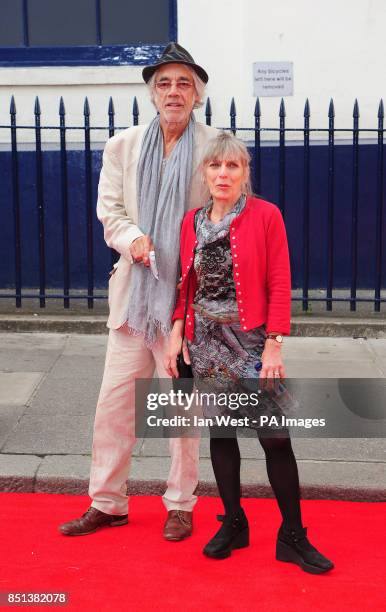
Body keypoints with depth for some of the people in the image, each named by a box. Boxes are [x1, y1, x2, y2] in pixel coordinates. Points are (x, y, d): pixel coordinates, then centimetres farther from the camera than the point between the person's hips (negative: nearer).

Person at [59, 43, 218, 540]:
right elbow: (110, 211, 5)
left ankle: (180, 505, 23)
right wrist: (133, 239, -16)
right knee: (114, 400, 5)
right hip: (134, 291, 3)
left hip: (188, 294, -3)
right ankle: (107, 503, 21)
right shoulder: (122, 147, 8)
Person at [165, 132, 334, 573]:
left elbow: (279, 285, -8)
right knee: (220, 432, 10)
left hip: (252, 341, -4)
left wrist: (273, 346, -13)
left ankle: (292, 536, 10)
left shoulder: (265, 215, -6)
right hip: (207, 342, 4)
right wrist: (177, 334, 3)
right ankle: (233, 523, 26)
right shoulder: (193, 221, 7)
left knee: (274, 436, -3)